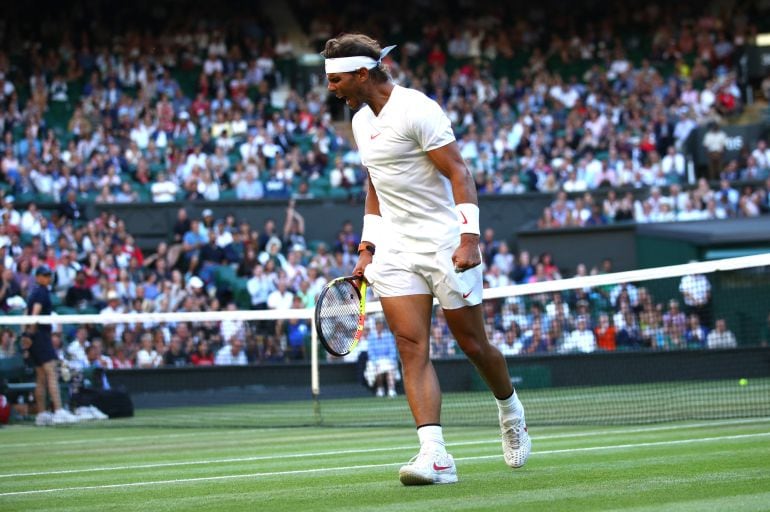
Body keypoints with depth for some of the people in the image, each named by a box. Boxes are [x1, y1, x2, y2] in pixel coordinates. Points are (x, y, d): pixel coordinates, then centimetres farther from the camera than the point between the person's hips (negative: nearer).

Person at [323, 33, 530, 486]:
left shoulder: (416, 110, -13)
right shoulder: (361, 121, 12)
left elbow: (459, 172, -17)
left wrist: (469, 236, -26)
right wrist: (367, 248, 17)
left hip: (444, 243, -7)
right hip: (395, 251, 7)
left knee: (473, 344, 4)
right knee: (412, 348, -8)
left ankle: (511, 412, 33)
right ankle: (435, 456, -16)